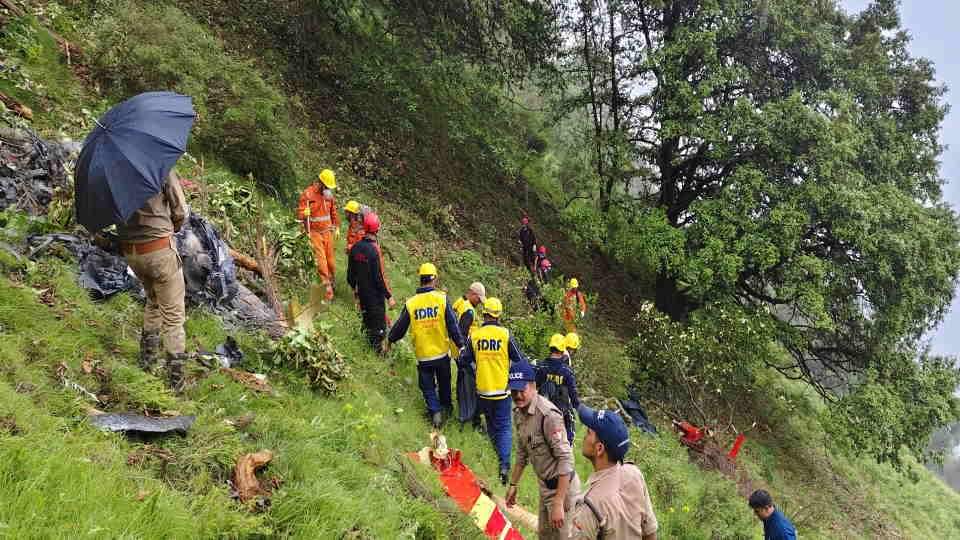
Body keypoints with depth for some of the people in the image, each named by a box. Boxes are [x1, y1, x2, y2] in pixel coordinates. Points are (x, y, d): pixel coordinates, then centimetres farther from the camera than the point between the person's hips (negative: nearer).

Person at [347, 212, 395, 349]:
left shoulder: (355, 247, -4)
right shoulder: (374, 250, -25)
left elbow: (350, 272, 5)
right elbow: (379, 277, -23)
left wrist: (354, 288, 22)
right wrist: (389, 296, -15)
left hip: (362, 292, 7)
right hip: (375, 294, -7)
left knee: (367, 319, 23)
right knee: (379, 323, 9)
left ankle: (371, 341, 38)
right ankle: (378, 348, 19)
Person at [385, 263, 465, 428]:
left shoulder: (410, 304, -10)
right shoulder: (442, 298, -13)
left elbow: (399, 327, 1)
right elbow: (453, 325, -11)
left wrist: (389, 341, 18)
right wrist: (460, 345, -3)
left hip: (422, 355, -1)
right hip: (442, 352, 1)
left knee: (428, 386, 15)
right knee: (444, 382, 23)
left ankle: (435, 411, 4)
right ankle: (447, 406, 40)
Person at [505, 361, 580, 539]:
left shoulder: (548, 414, -27)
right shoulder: (519, 412, 1)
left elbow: (566, 458, -28)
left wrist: (558, 503, -30)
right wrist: (513, 484, 19)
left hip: (561, 486, -9)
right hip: (545, 485, 9)